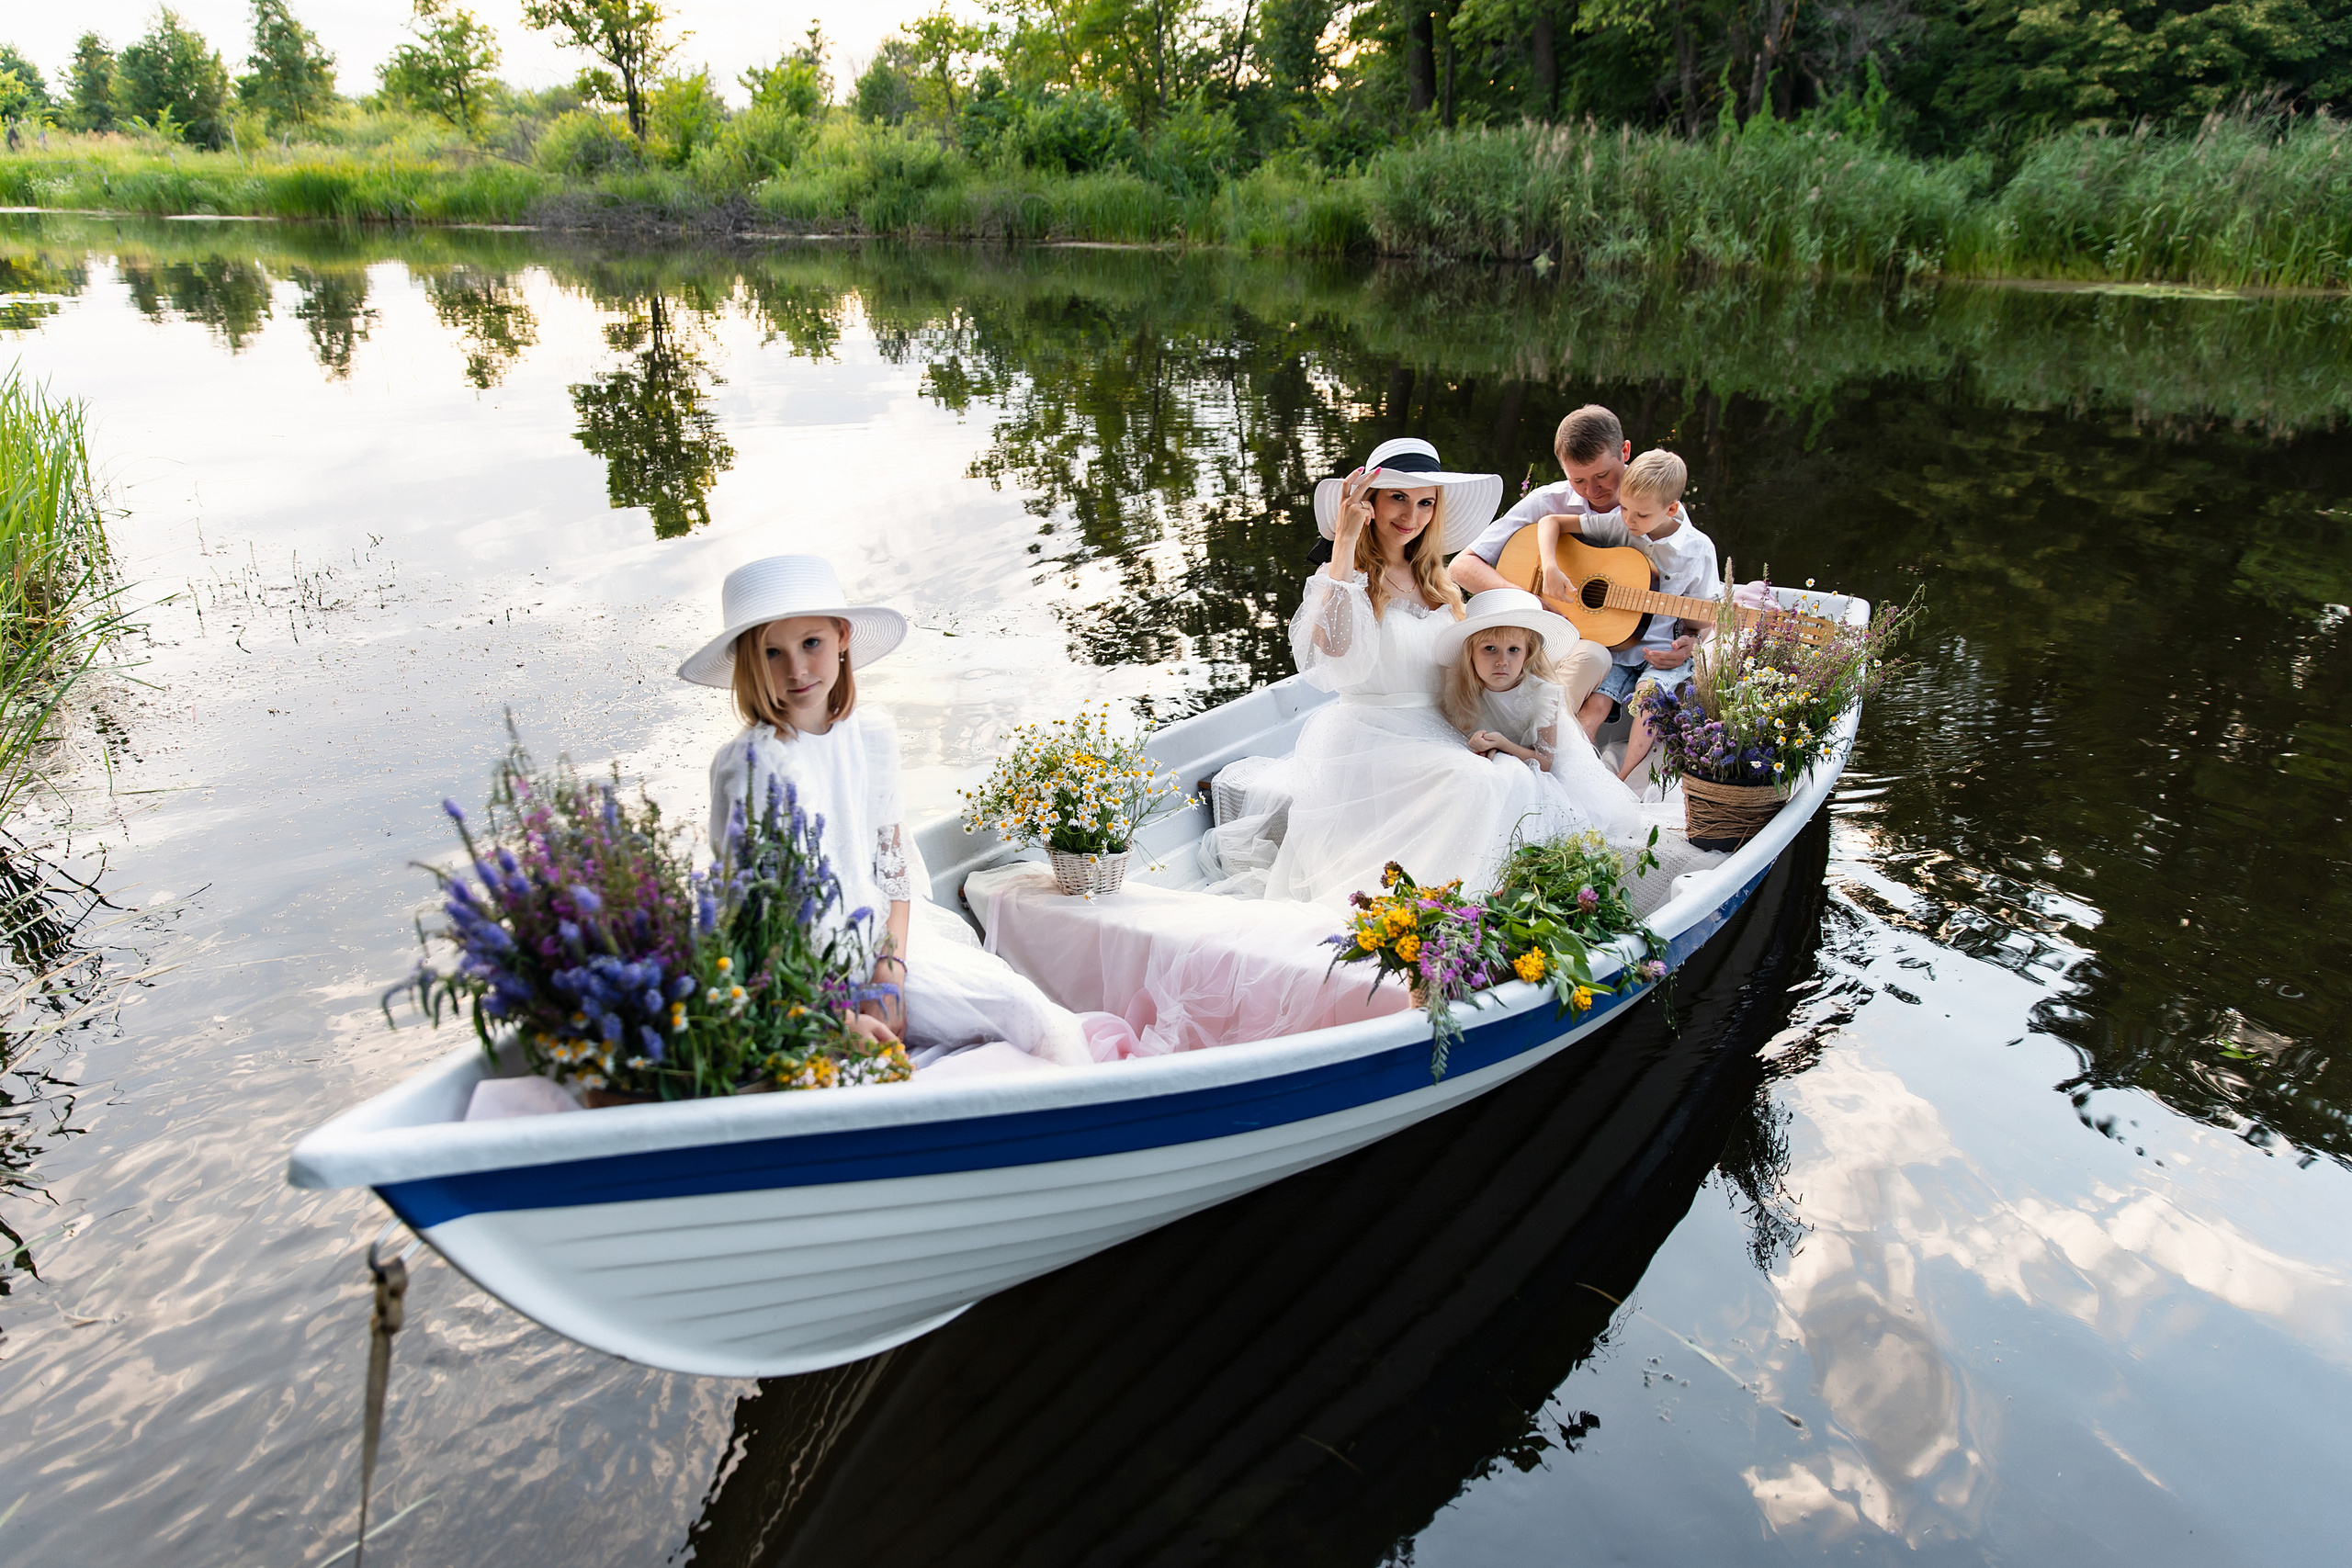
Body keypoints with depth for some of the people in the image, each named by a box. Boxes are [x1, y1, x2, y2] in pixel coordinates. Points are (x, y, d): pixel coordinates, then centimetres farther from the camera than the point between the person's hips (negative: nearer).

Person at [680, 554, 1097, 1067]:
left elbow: (891, 858, 5)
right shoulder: (748, 765, -16)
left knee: (1034, 1011, -6)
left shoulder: (873, 736, 1)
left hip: (887, 935, 5)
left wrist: (889, 971, -9)